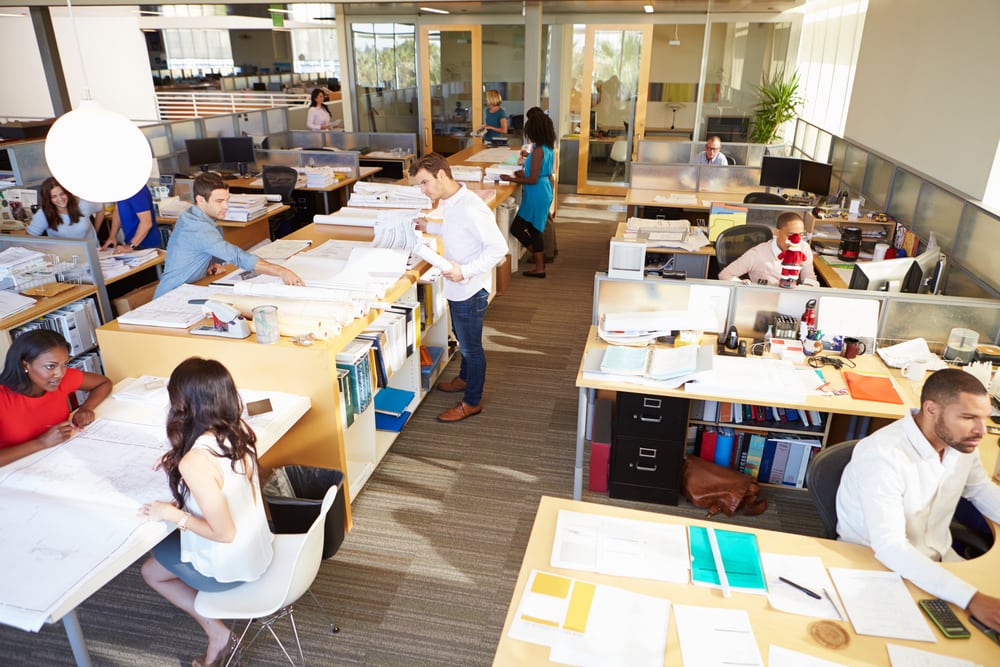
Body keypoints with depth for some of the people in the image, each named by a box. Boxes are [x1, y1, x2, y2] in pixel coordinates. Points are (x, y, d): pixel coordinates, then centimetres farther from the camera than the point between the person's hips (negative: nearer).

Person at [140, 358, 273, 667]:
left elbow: (224, 533, -26)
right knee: (163, 549, 29)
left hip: (230, 567, -6)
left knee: (151, 570, 23)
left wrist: (173, 514, -14)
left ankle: (218, 634, 21)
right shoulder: (240, 430, -11)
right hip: (257, 548, 7)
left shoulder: (195, 462, -33)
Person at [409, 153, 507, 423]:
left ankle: (472, 402, 24)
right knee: (462, 338, 26)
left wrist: (466, 271, -32)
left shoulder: (470, 207, -27)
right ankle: (465, 378, 49)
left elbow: (498, 247, -27)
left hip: (470, 289, -9)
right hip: (457, 287, 9)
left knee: (470, 346, 7)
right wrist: (430, 227, 13)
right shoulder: (448, 202, 3)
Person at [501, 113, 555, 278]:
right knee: (534, 230, 16)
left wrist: (511, 179, -15)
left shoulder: (538, 150, -21)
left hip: (537, 195, -10)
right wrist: (524, 173, 18)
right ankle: (540, 267, 20)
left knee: (516, 228, 0)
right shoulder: (549, 148, 7)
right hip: (545, 191, 10)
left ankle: (539, 260, 9)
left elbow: (533, 180, -22)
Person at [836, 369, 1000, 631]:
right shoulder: (882, 455, -31)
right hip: (875, 564, -7)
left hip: (939, 558, 7)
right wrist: (971, 598, -41)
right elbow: (889, 546, -35)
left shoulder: (962, 440, -6)